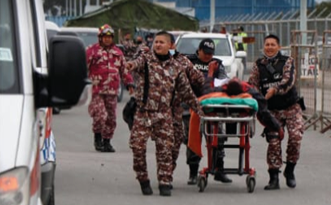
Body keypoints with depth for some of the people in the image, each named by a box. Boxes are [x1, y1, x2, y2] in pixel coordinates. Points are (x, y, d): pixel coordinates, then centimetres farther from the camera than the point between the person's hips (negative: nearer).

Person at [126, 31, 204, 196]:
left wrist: (198, 108, 19)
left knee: (165, 148, -1)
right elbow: (139, 63, -23)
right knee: (138, 146, -5)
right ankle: (143, 181, 11)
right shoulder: (147, 58, 2)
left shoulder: (175, 67, 10)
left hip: (164, 114, 2)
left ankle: (165, 183, 6)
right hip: (143, 111, -1)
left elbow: (186, 91, 18)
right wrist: (132, 65, -48)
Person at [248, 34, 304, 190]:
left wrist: (275, 90, -31)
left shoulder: (287, 61, -1)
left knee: (295, 136, -16)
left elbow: (288, 81, -16)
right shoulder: (259, 65, 8)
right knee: (273, 141, -6)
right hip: (272, 110, 2)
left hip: (291, 107, -2)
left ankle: (290, 170, 4)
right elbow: (252, 84, 2)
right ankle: (274, 178, -1)